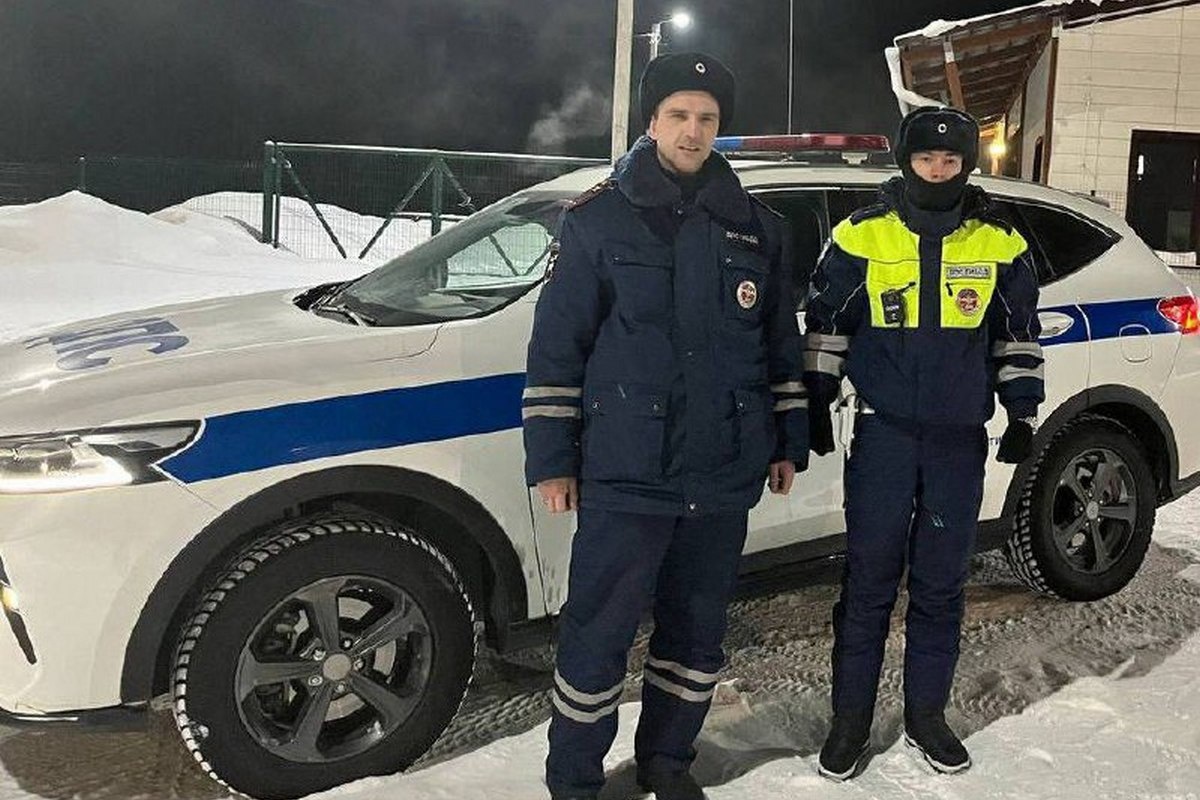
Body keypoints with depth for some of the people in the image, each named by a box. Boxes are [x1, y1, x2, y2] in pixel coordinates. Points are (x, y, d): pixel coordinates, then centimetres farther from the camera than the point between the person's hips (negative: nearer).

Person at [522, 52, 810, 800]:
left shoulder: (756, 227, 9)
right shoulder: (598, 218, -2)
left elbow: (782, 345, 16)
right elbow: (556, 345, -3)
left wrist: (789, 442, 14)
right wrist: (551, 458, -5)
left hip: (723, 478, 4)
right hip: (625, 477, -4)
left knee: (697, 631, 15)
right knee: (597, 637, 2)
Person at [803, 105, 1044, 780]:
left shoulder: (999, 243, 4)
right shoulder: (862, 236, 0)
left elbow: (1019, 335, 14)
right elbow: (826, 324, 6)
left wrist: (1024, 416, 11)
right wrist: (817, 407, 4)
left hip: (960, 439, 2)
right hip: (882, 433, -2)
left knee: (941, 585, 10)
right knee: (870, 583, 3)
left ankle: (927, 715, 25)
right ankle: (852, 720, 15)